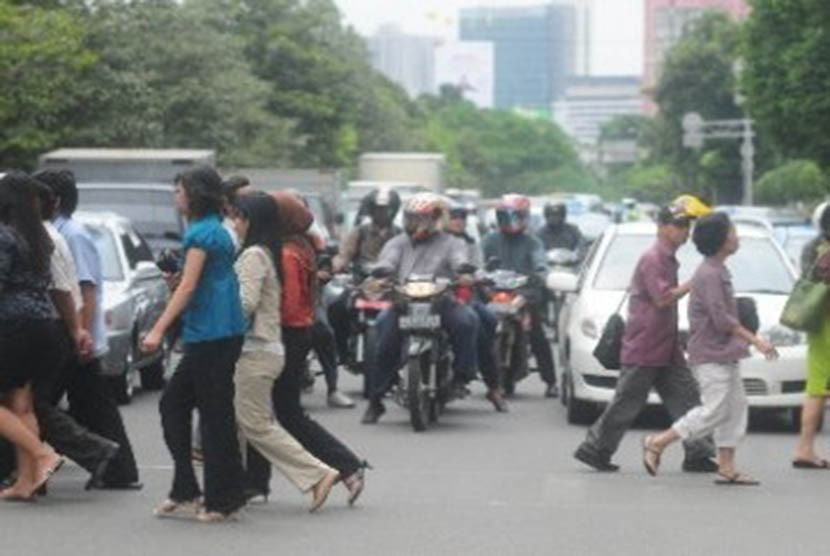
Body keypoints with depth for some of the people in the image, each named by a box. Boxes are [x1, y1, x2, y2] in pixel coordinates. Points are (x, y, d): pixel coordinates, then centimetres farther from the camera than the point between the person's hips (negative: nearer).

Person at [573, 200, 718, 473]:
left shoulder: (668, 259, 16)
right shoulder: (652, 259, -14)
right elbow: (662, 298, -22)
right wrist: (692, 284, -17)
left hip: (666, 348, 9)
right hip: (644, 348, -9)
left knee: (686, 398, 2)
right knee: (626, 404, -2)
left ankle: (698, 453, 2)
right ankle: (594, 448, 8)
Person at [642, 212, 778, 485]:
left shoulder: (719, 271, 15)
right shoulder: (709, 274, -17)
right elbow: (721, 319, -21)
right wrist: (755, 341, -19)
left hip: (725, 355, 10)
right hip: (710, 355, -10)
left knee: (736, 407, 7)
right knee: (713, 411, -10)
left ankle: (727, 468, 8)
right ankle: (657, 443, -1)